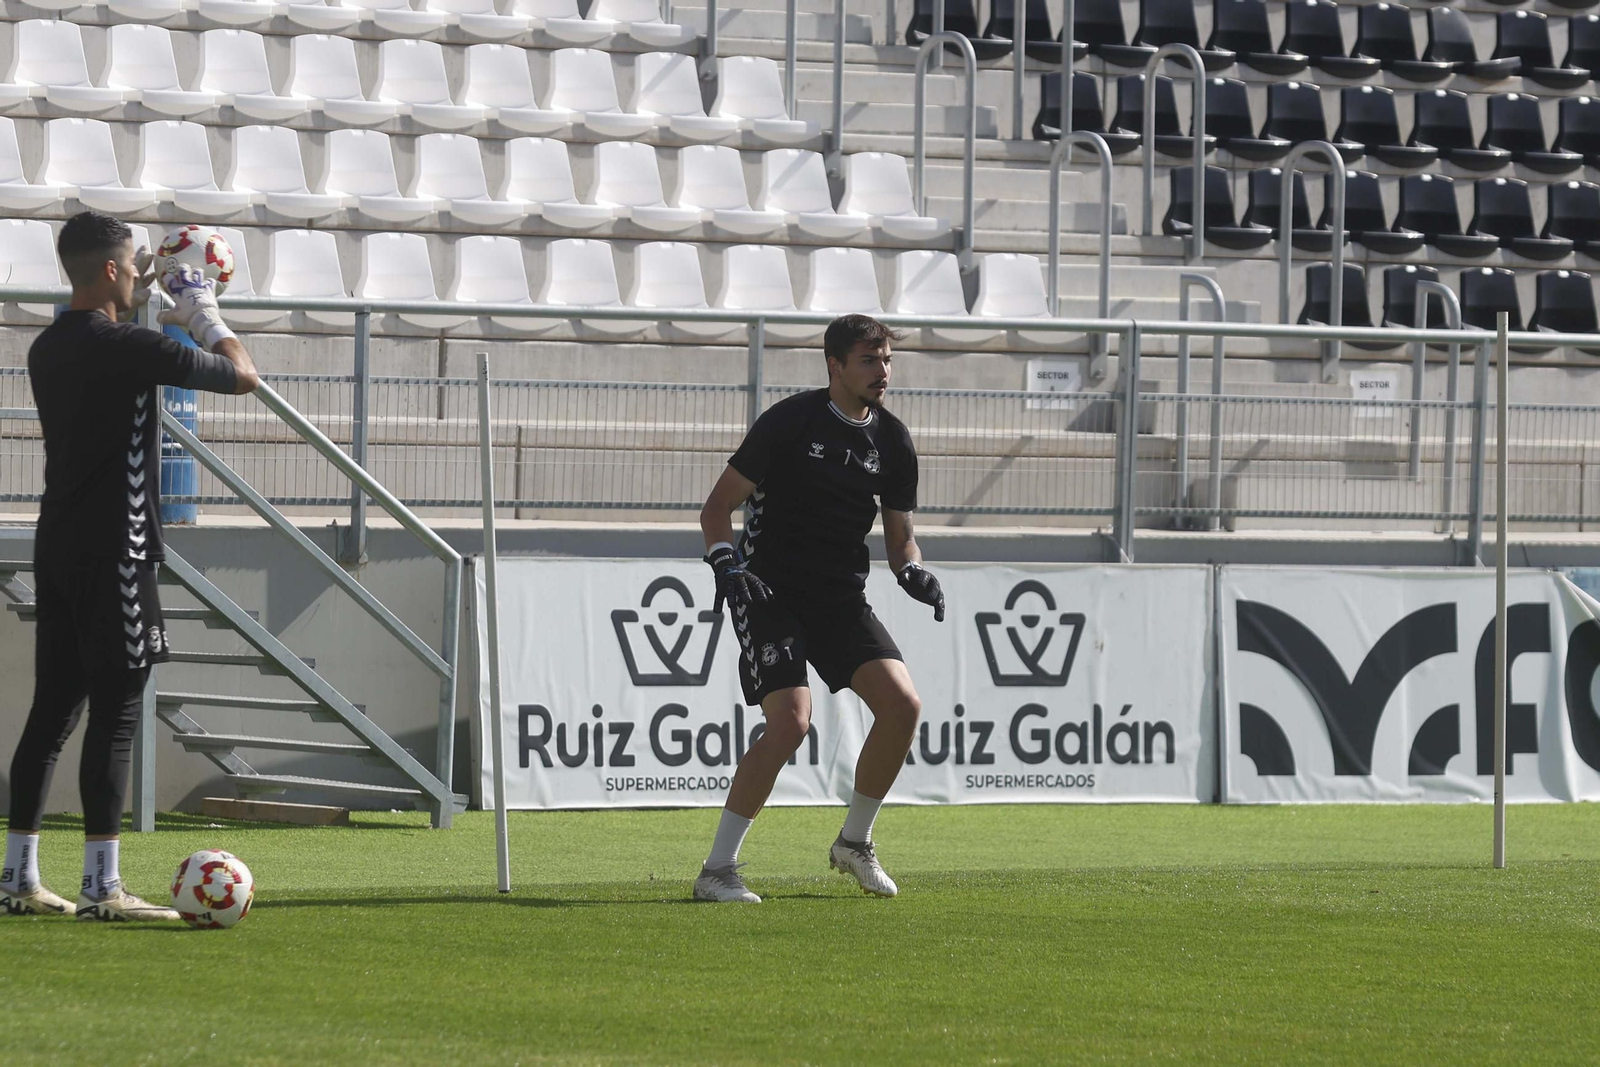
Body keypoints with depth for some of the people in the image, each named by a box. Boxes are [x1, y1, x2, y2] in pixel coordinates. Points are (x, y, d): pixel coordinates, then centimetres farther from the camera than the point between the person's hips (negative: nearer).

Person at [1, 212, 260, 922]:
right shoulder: (129, 348, -14)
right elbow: (242, 375, -6)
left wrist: (128, 307, 31)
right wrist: (203, 313, 10)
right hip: (113, 552, -8)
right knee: (115, 714, -7)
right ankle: (101, 885, -9)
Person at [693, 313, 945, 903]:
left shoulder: (892, 440, 7)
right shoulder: (790, 421, -9)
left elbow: (899, 533, 16)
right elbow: (717, 507, -7)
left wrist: (912, 570, -5)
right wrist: (728, 567, -22)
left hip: (843, 598, 6)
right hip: (773, 592, -6)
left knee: (903, 704, -12)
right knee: (790, 721, -23)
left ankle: (854, 843, 11)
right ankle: (716, 870, -14)